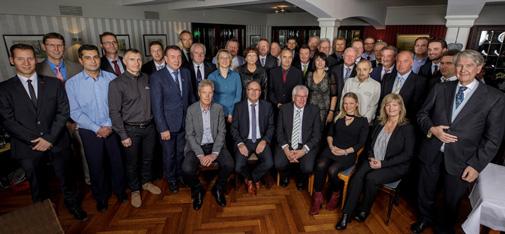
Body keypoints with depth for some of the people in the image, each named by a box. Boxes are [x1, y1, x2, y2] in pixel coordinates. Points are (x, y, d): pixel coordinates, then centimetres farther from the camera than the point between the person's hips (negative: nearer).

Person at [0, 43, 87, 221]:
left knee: (66, 179, 14)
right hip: (28, 148, 0)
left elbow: (63, 112, -5)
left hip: (57, 144, 0)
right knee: (37, 186, 19)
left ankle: (73, 204, 38)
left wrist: (49, 138, -13)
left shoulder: (54, 83, 1)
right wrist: (34, 140, -13)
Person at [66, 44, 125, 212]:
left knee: (117, 162, 10)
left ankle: (120, 190, 35)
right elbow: (75, 112, -7)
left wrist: (109, 126, -10)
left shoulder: (111, 78, -5)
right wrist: (97, 129, -12)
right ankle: (101, 197, 35)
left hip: (113, 129, 1)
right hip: (90, 132, 0)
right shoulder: (72, 83, -6)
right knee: (96, 166, 13)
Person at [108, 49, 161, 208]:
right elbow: (114, 112, -10)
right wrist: (123, 135, -12)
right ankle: (135, 190, 34)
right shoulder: (116, 83, -10)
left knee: (148, 158, 19)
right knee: (132, 162, 12)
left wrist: (155, 123, 4)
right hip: (131, 129, -3)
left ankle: (146, 182, 43)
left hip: (149, 127, 4)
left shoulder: (147, 79, 2)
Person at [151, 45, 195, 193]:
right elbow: (157, 105, -14)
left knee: (181, 153, 19)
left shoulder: (186, 73, 3)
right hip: (168, 124, -4)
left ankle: (180, 175, 42)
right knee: (169, 155, 14)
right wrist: (163, 128, -16)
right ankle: (171, 179, 37)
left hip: (185, 122, 4)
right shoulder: (157, 77, -12)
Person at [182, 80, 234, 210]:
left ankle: (218, 189, 7)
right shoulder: (191, 109, -3)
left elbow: (222, 132, -2)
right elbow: (190, 135, -6)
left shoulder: (218, 108, 1)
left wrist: (214, 154, -15)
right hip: (196, 147, -1)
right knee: (187, 169, -27)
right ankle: (197, 191, 8)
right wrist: (200, 155, -17)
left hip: (215, 145, 1)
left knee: (229, 165, -24)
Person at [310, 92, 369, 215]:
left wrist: (345, 151, -11)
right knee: (320, 166, -29)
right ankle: (317, 197, -15)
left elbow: (361, 143, 1)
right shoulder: (338, 117, 16)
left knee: (332, 170, -30)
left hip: (348, 154, -2)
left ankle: (335, 194, 1)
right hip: (332, 149, 3)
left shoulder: (363, 121, 7)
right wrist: (331, 146, -5)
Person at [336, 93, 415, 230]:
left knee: (371, 178, -30)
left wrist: (383, 163, -17)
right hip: (373, 161, 4)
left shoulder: (407, 128, -5)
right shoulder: (379, 124, 11)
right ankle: (346, 214, -20)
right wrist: (371, 158, -4)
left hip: (395, 167, -4)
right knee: (357, 176, -24)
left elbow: (407, 154, -10)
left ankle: (364, 210, -6)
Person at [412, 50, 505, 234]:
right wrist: (431, 129, -13)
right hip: (431, 154, 2)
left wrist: (476, 165, -10)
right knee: (425, 192, 19)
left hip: (460, 160, -2)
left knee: (452, 201, 17)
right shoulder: (440, 88, 2)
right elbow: (422, 113, 7)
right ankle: (425, 218, 46)